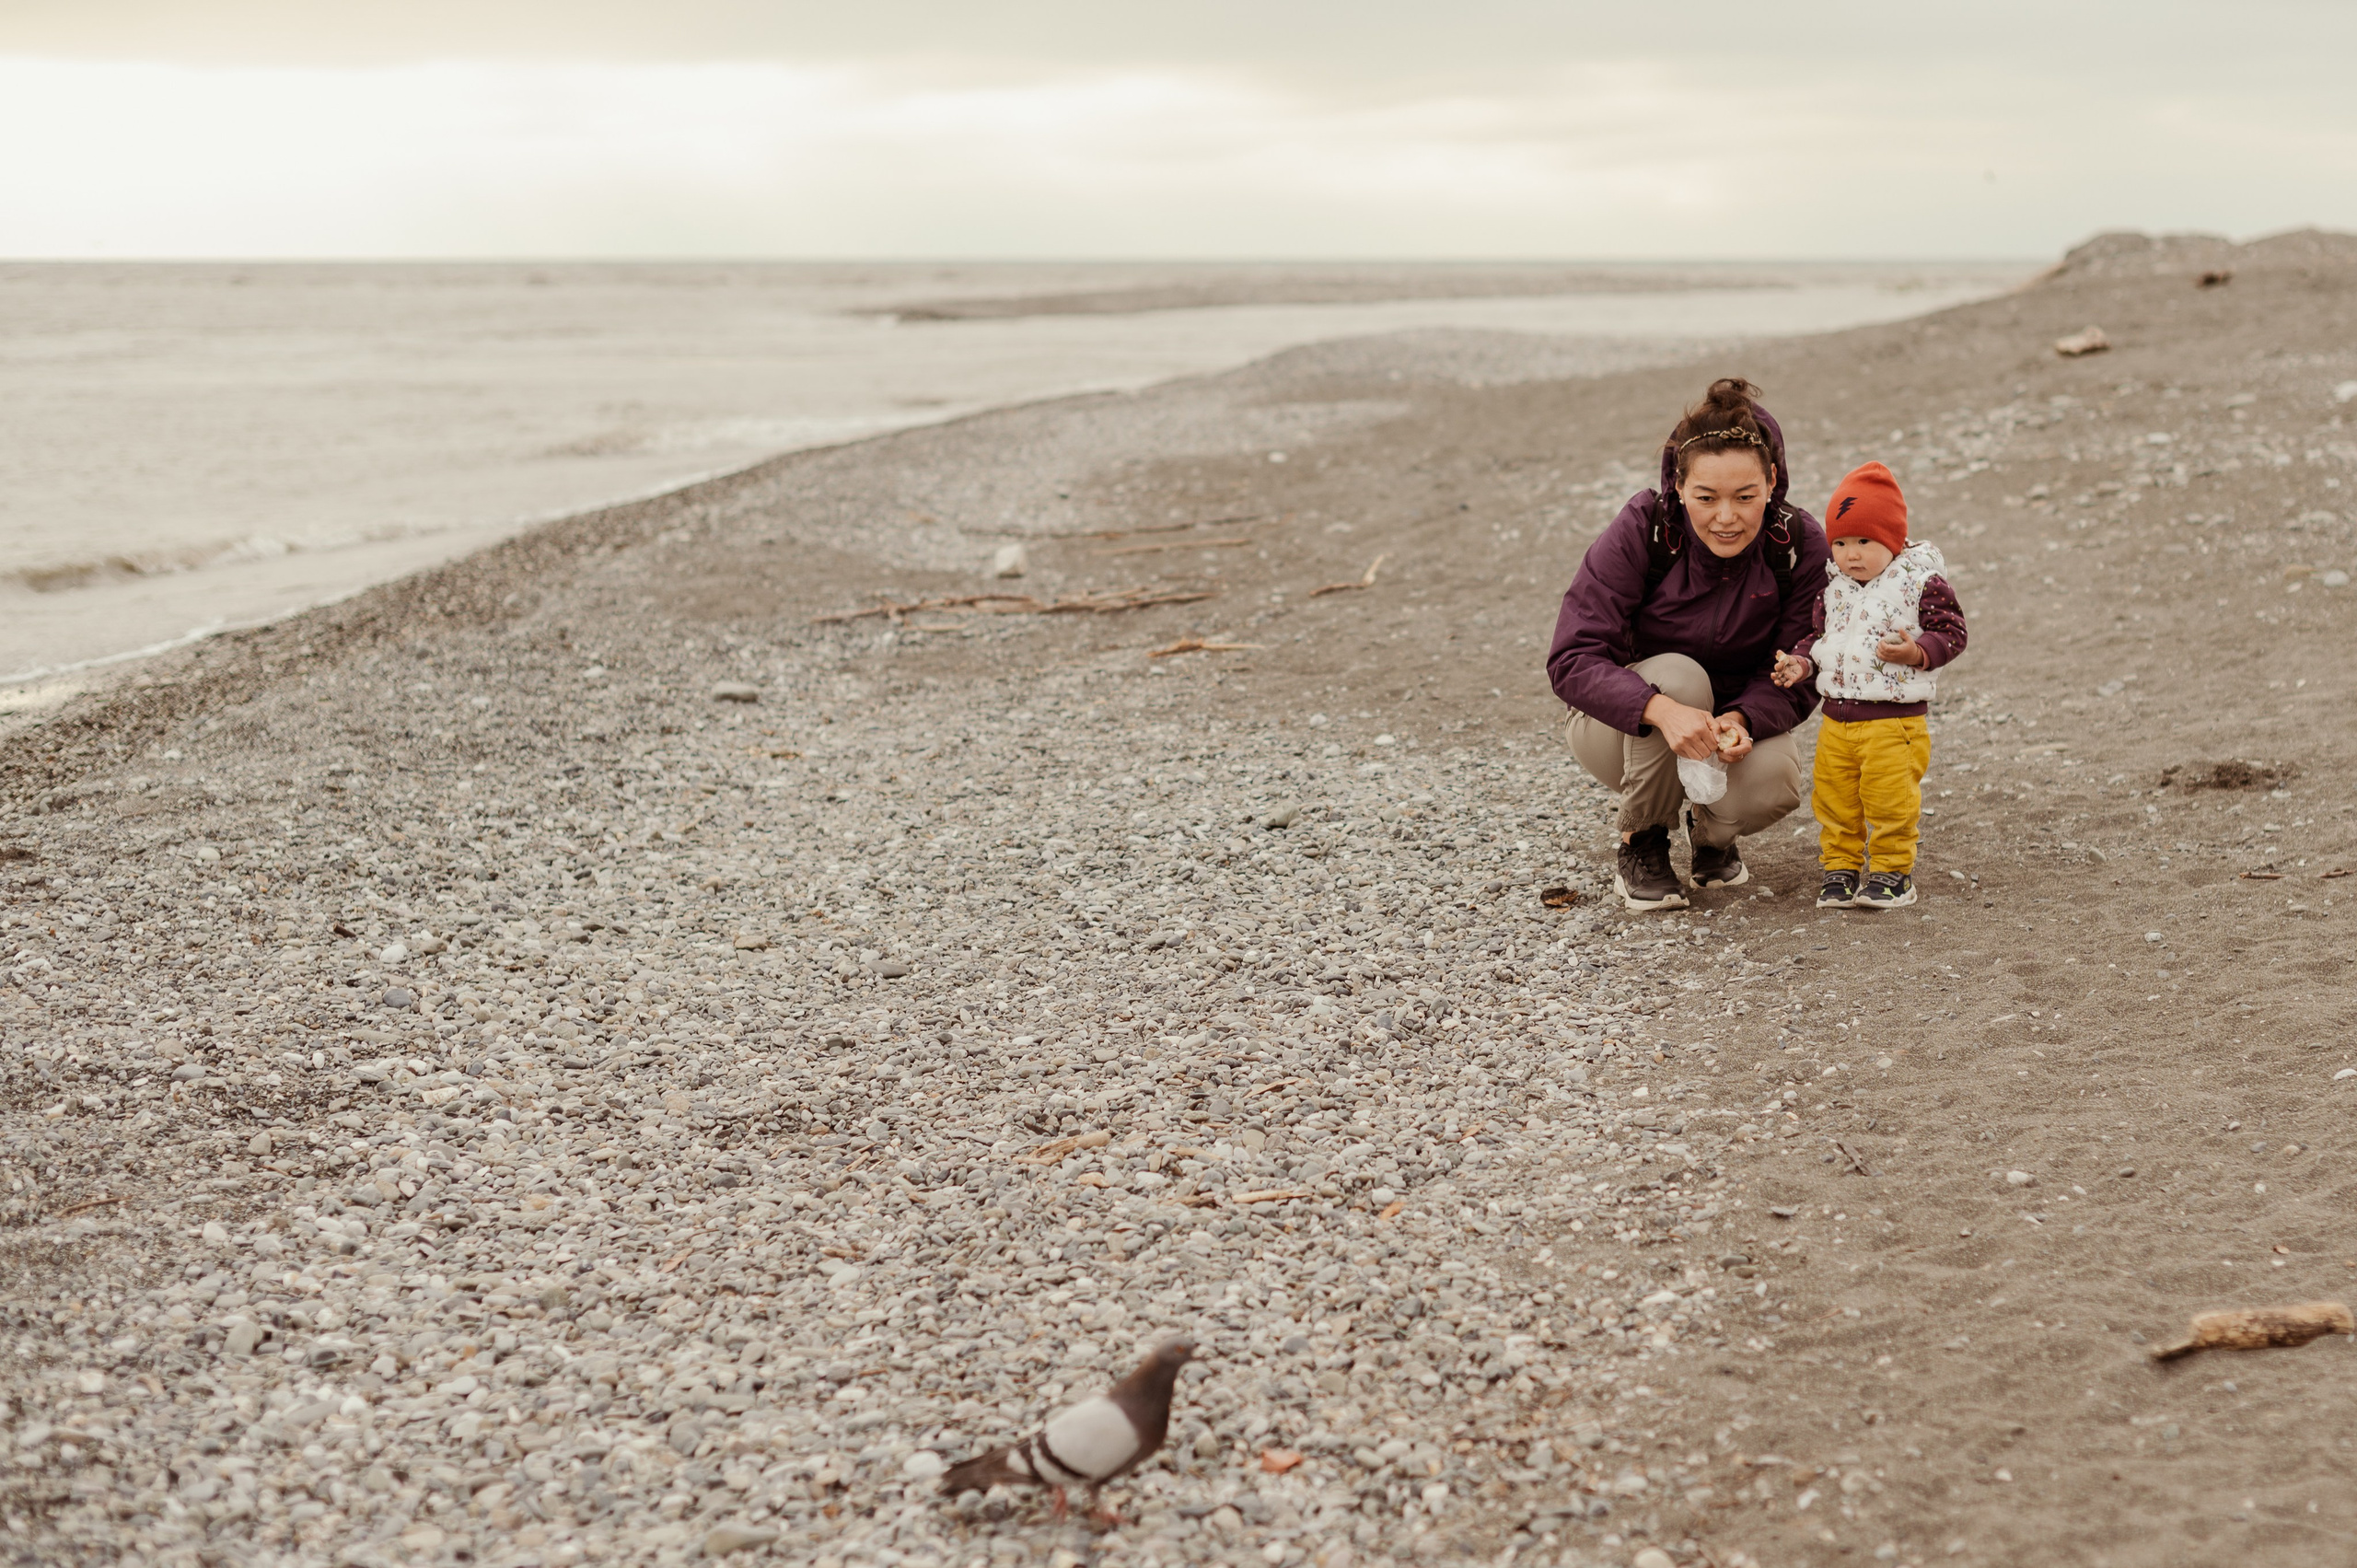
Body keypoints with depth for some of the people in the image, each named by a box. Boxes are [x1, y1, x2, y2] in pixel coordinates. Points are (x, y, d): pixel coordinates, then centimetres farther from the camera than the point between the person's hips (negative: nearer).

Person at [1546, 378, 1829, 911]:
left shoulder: (1800, 546, -18)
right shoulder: (1642, 530, -25)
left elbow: (1795, 679, -15)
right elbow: (1571, 660, -29)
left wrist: (1740, 719, -38)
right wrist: (1662, 710, -47)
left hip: (1735, 719, 2)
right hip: (1625, 724, -2)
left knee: (1772, 780, -31)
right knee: (1679, 674, -35)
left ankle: (1711, 829, 8)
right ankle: (1640, 846, -12)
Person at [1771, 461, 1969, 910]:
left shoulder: (1921, 582, -7)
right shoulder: (1833, 586, 9)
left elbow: (1951, 633, -7)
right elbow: (1818, 632, 19)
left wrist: (1917, 652, -25)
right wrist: (1802, 661, 0)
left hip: (1894, 721, -5)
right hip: (1837, 717, 5)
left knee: (1890, 801, -3)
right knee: (1834, 801, 9)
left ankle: (1893, 873, 11)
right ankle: (1839, 869, 22)